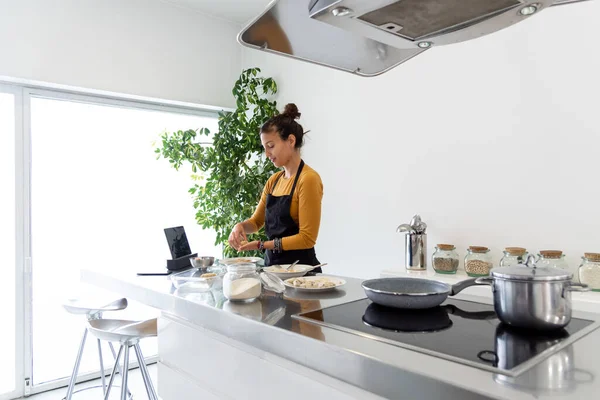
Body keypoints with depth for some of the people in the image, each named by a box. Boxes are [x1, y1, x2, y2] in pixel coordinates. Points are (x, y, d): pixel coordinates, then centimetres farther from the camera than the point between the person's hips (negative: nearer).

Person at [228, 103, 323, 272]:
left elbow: (307, 238, -19)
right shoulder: (273, 180, 8)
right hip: (272, 264, 7)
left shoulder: (308, 179, -16)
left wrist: (262, 245, -21)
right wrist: (241, 226, -6)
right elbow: (257, 221, 15)